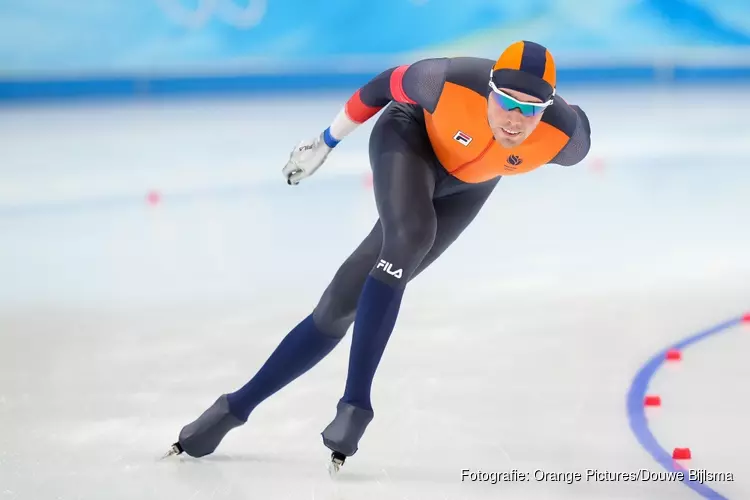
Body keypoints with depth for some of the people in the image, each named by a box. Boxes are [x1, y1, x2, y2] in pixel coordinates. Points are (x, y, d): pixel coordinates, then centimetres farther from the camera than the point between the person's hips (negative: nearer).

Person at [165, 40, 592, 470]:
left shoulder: (564, 136, -33)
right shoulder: (452, 83, -38)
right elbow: (389, 84, -16)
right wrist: (328, 141, -2)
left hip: (467, 185, 2)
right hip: (411, 134, -2)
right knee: (408, 236, -35)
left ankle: (241, 404, 5)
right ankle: (356, 403, -25)